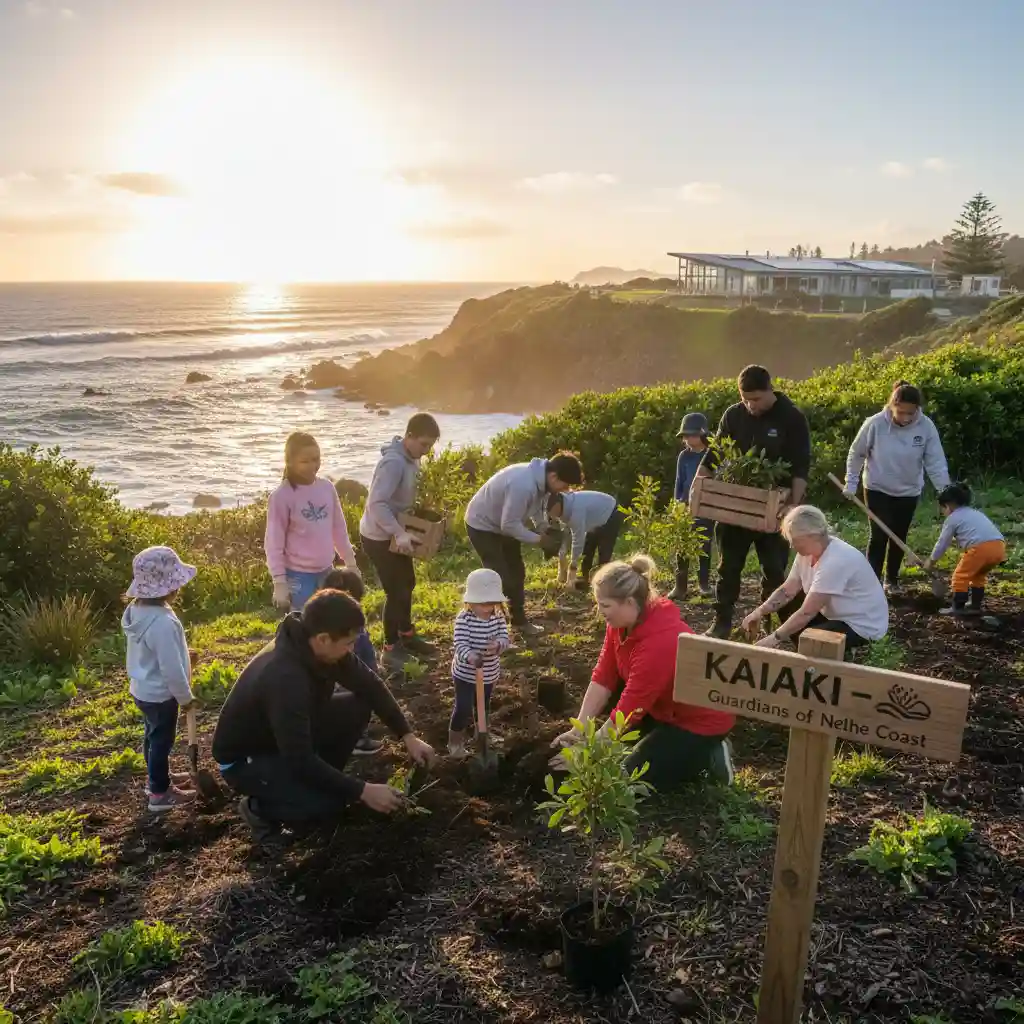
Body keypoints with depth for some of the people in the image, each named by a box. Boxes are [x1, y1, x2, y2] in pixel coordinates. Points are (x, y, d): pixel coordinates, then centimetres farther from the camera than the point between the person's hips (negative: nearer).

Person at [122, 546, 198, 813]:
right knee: (162, 741, 8)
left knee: (153, 735, 26)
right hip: (160, 694, -9)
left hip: (143, 689, 9)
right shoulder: (162, 622, -33)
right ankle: (160, 793, 23)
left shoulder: (137, 610, -3)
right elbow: (171, 667, -27)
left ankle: (157, 777, 45)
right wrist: (185, 697, -13)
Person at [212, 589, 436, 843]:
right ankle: (259, 807, 1)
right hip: (244, 759, -8)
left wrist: (408, 736, -6)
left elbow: (370, 686, -1)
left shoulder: (318, 647, -14)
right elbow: (300, 760, -34)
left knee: (358, 706, -7)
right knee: (330, 802, -25)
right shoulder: (284, 678, -38)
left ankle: (317, 784, 8)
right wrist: (362, 791, -28)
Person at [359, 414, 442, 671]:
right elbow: (377, 503, -34)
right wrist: (399, 534, -38)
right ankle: (391, 649, 14)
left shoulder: (411, 459, 2)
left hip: (395, 534, 10)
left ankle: (406, 635, 41)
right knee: (396, 591, -1)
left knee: (407, 584, 22)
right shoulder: (394, 462, -28)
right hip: (379, 537, -10)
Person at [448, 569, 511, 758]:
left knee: (483, 706, 23)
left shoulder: (498, 618, -8)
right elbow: (460, 644, -29)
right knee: (463, 708, -7)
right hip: (465, 673, -5)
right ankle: (455, 740, 15)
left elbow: (505, 639, -15)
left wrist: (497, 645, -40)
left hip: (489, 673, 5)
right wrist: (470, 656, -51)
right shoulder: (463, 618, -22)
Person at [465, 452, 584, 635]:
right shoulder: (523, 485, -37)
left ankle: (519, 621, 30)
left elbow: (536, 509, 10)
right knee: (500, 578, -13)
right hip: (482, 525, -10)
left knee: (516, 572, 16)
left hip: (504, 524, 10)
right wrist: (538, 539, -22)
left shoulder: (538, 478, -8)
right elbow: (510, 525, -31)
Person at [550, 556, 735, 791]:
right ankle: (660, 741, 8)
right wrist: (578, 729, -13)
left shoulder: (659, 642, -35)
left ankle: (708, 756, 3)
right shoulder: (622, 620, -10)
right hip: (665, 707, 9)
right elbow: (603, 677, -5)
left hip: (701, 718, -9)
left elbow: (628, 711, -30)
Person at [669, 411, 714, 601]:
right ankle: (680, 586, 2)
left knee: (705, 546, 9)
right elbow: (679, 482, 7)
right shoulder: (684, 456, 1)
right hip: (686, 506, 2)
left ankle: (704, 583, 20)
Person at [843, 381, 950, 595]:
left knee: (899, 537, 12)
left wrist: (945, 489, -20)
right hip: (878, 490, -2)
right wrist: (851, 484, -4)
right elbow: (856, 454, -7)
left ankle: (892, 580, 28)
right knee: (879, 536, -7)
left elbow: (935, 461, -13)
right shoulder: (875, 424, -21)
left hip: (909, 492, 2)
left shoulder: (926, 426, -18)